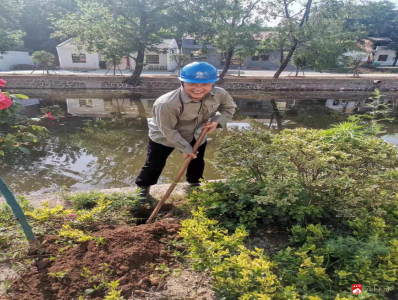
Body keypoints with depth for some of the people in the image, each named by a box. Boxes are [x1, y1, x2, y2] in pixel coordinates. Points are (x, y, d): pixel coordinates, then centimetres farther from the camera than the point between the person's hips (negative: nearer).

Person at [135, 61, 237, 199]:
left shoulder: (219, 94, -24)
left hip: (196, 135, 5)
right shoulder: (167, 104, -40)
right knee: (154, 164, 7)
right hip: (164, 137, -4)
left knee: (197, 161, 22)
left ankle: (194, 182, 54)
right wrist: (185, 148, -20)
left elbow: (229, 107, -3)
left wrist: (217, 121, -21)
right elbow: (168, 131, -27)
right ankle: (143, 186, 37)